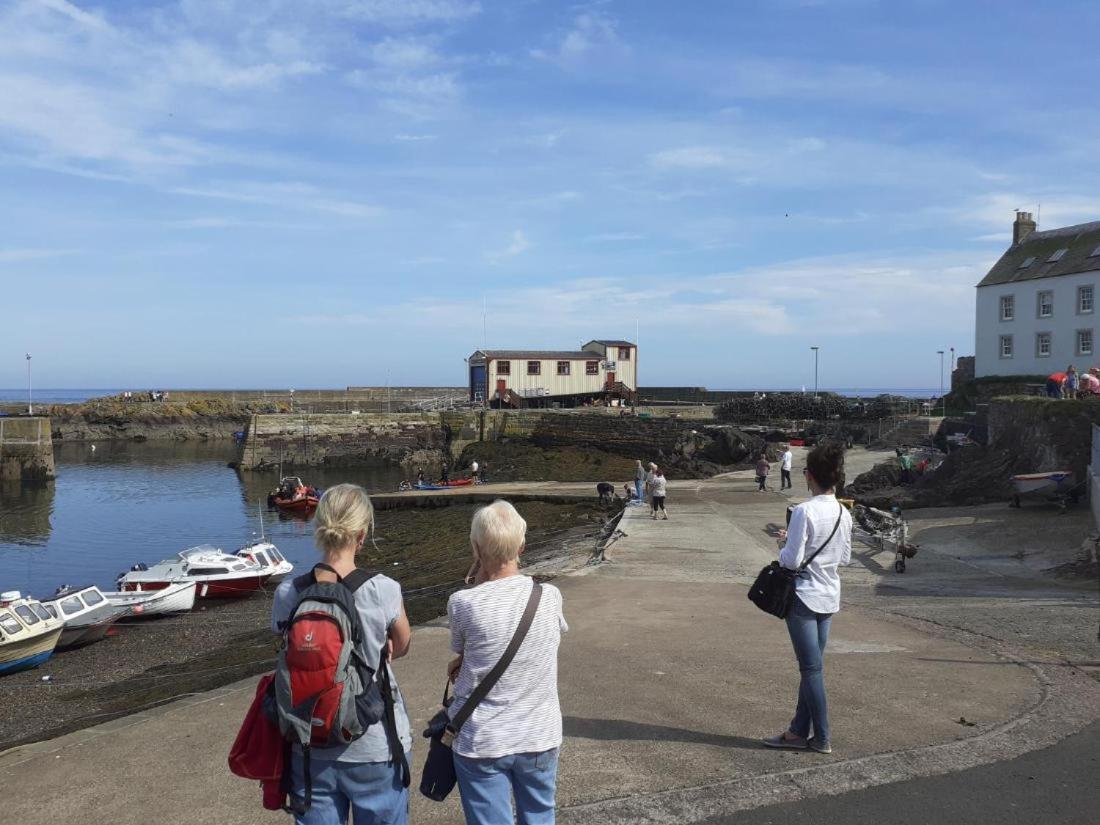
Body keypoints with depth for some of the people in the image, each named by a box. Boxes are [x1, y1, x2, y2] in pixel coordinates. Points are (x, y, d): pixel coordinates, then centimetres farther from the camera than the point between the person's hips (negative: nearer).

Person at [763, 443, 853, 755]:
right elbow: (845, 558, 12)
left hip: (804, 597, -7)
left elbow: (791, 560, -18)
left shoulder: (804, 511, -19)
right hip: (830, 598, 7)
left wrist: (784, 543, 1)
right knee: (811, 666, 14)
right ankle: (799, 731, 22)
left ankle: (822, 738, 10)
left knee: (811, 668, 2)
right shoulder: (844, 514, 2)